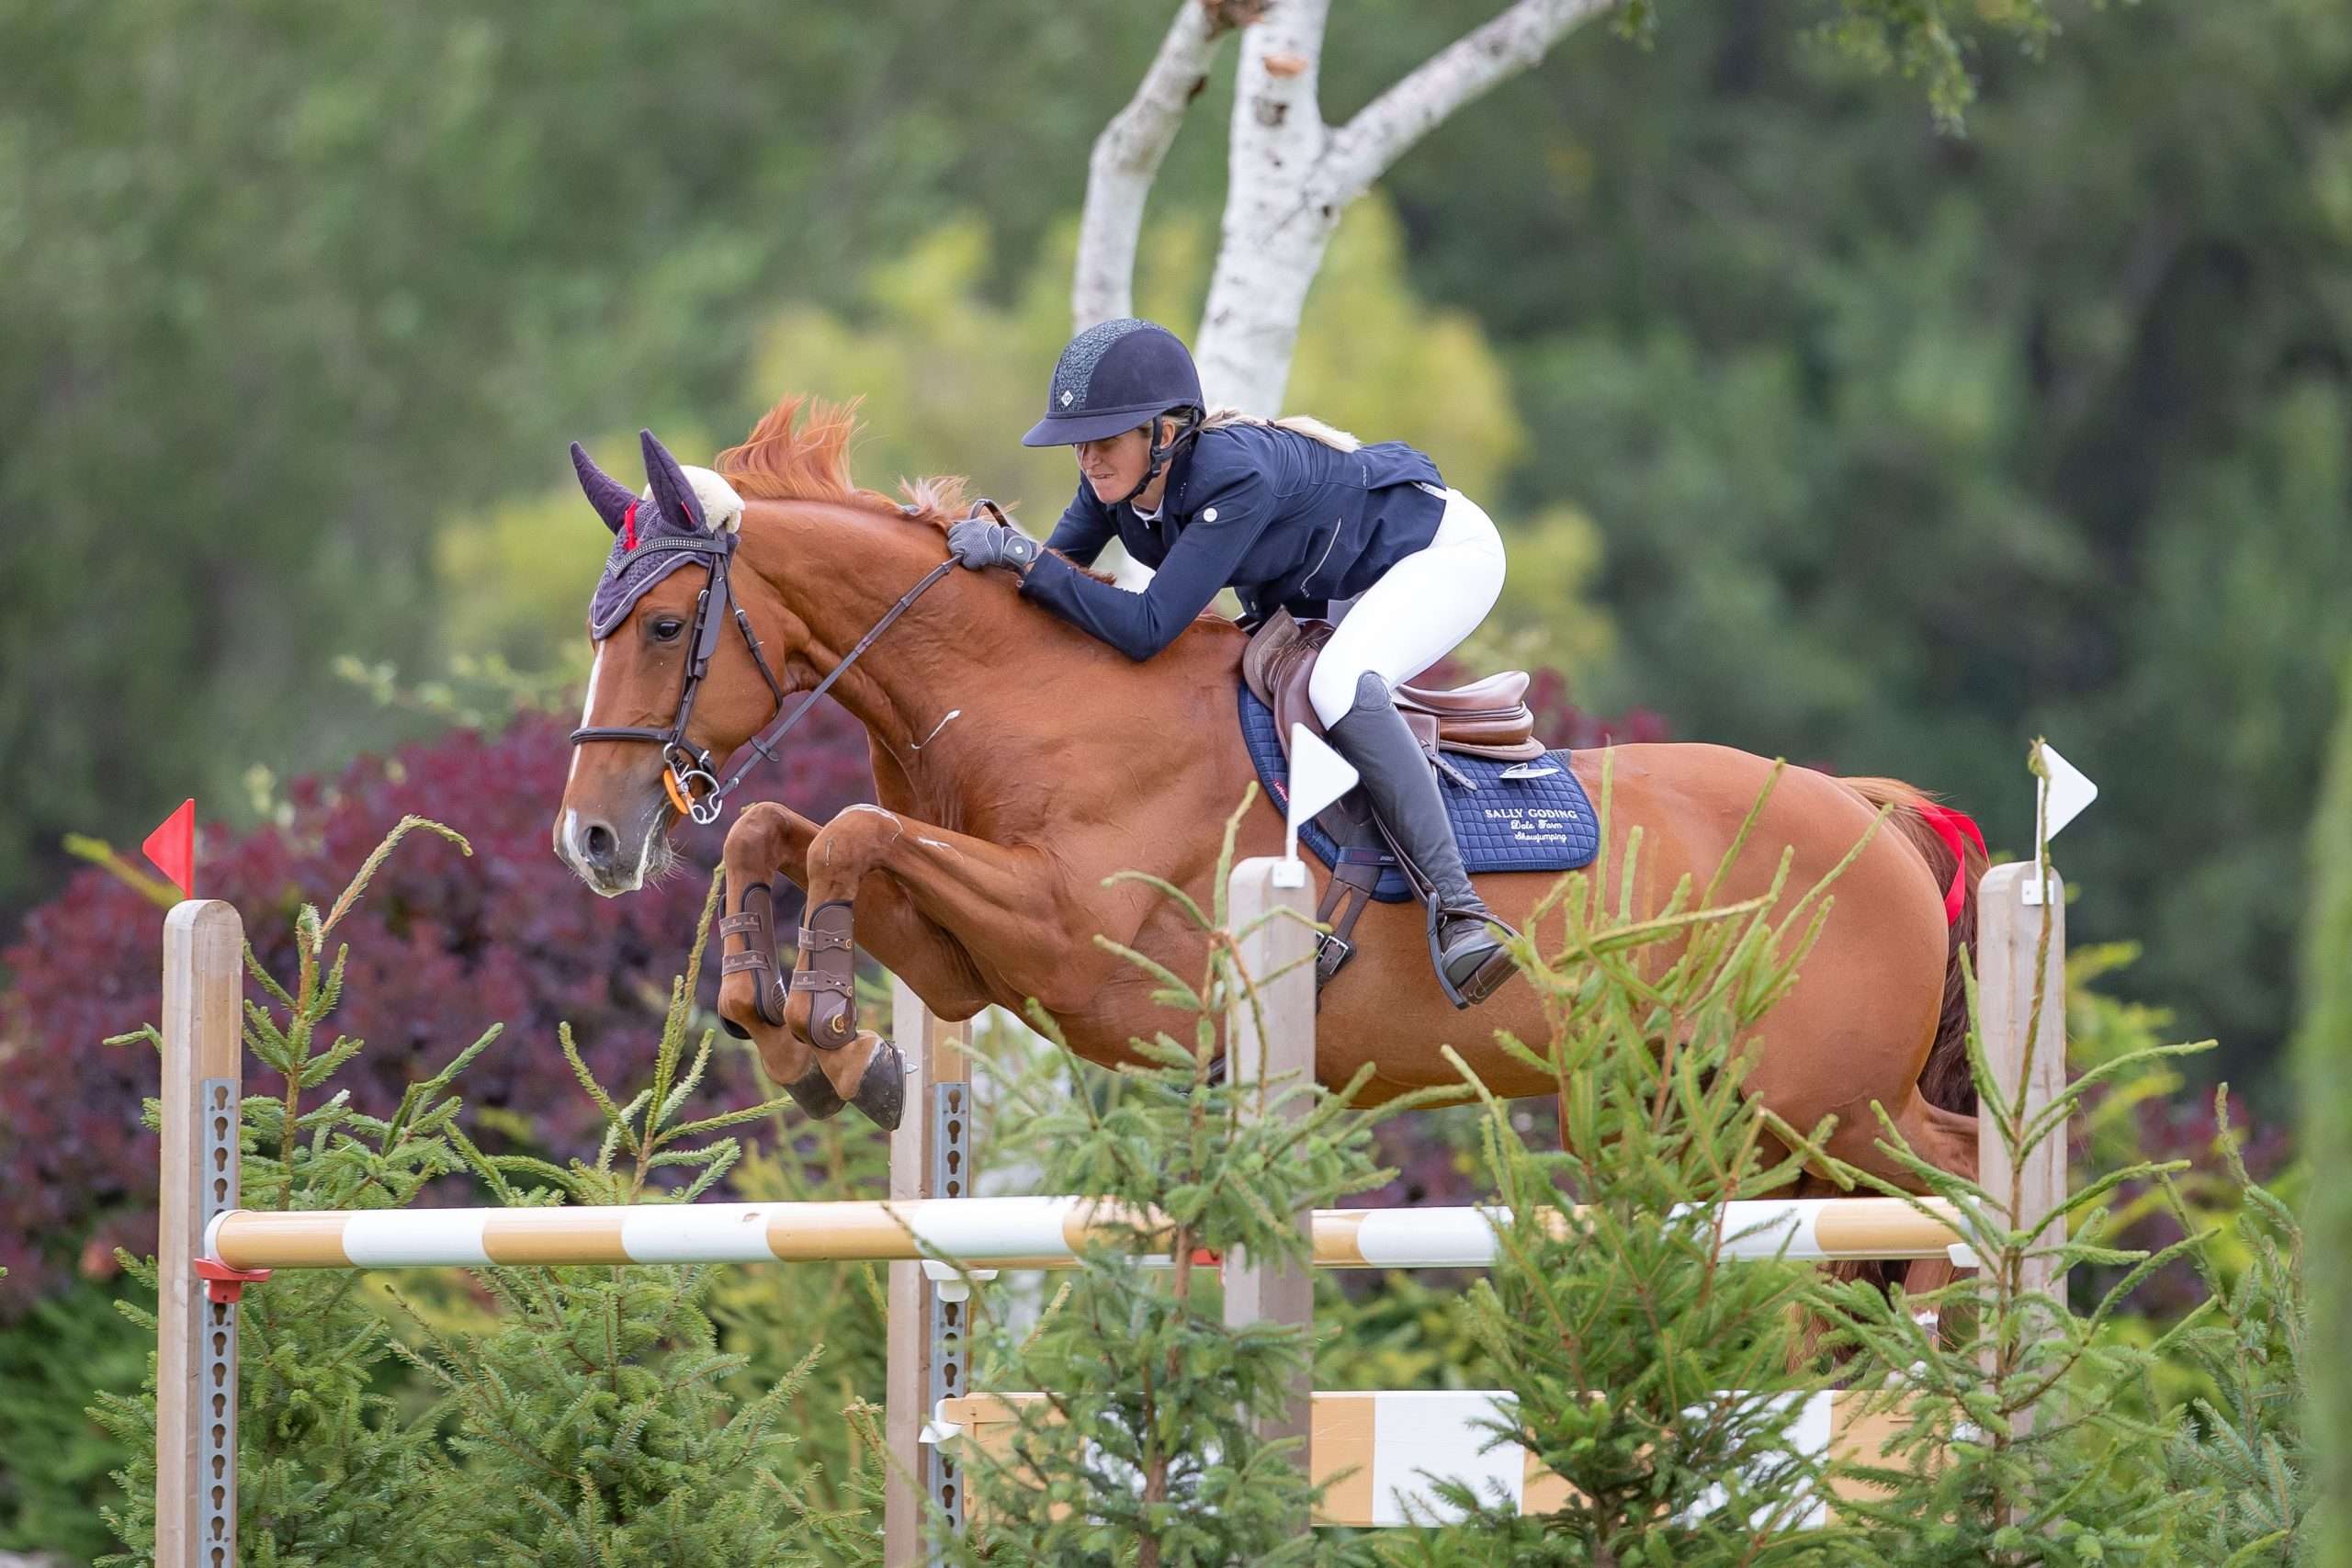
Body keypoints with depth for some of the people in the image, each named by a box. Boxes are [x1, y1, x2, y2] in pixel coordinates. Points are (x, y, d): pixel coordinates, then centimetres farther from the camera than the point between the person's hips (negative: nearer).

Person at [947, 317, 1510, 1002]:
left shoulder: (1236, 474, -39)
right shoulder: (1114, 480, -16)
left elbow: (1147, 630, -43)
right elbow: (1063, 567, -1)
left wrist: (1022, 555, -44)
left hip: (1445, 551, -9)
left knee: (1339, 688, -34)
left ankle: (1458, 908, -30)